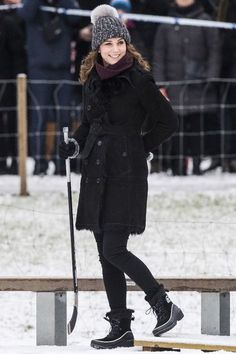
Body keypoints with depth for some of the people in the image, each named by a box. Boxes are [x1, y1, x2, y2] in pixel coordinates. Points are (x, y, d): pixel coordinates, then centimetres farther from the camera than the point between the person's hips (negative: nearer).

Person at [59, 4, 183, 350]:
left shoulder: (138, 80, -8)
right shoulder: (92, 79, 11)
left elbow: (168, 121, -5)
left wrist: (139, 149, -4)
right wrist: (75, 145, 6)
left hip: (126, 173, -7)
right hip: (96, 173, 7)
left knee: (114, 250, -13)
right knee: (106, 254, 7)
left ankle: (164, 305, 2)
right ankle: (120, 328, 11)